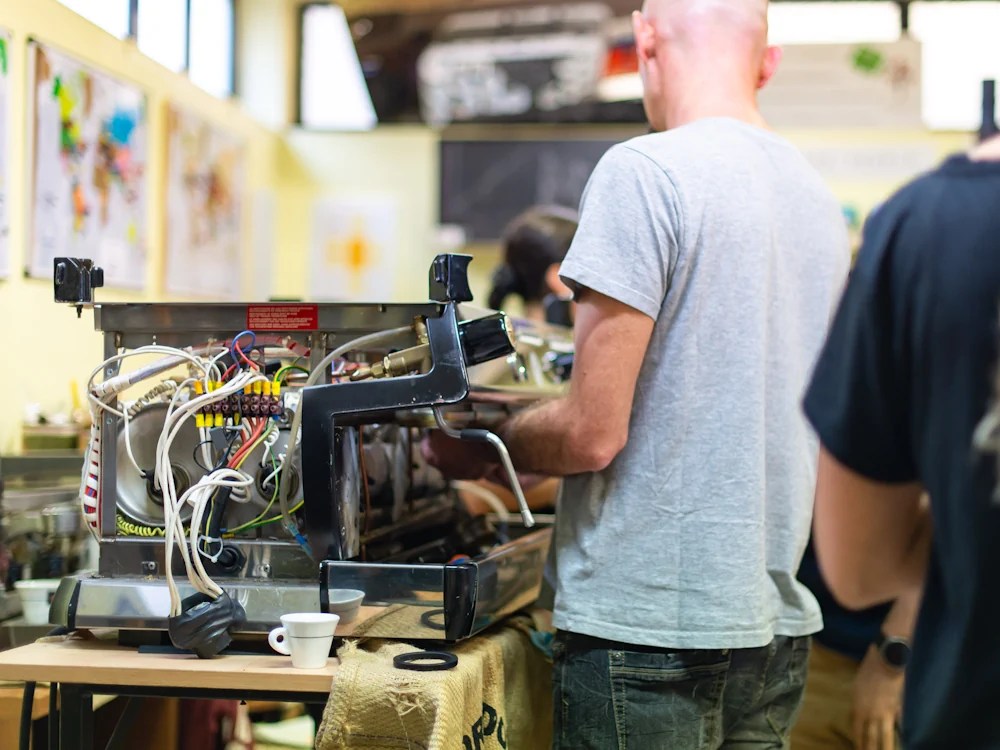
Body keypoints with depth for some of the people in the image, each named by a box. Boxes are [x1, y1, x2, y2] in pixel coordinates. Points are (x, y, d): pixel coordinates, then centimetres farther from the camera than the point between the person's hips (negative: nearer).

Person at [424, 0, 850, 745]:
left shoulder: (642, 173, -14)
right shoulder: (821, 200, 9)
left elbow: (593, 432, -17)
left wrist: (480, 445, 2)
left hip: (651, 624, -7)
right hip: (779, 626, 7)